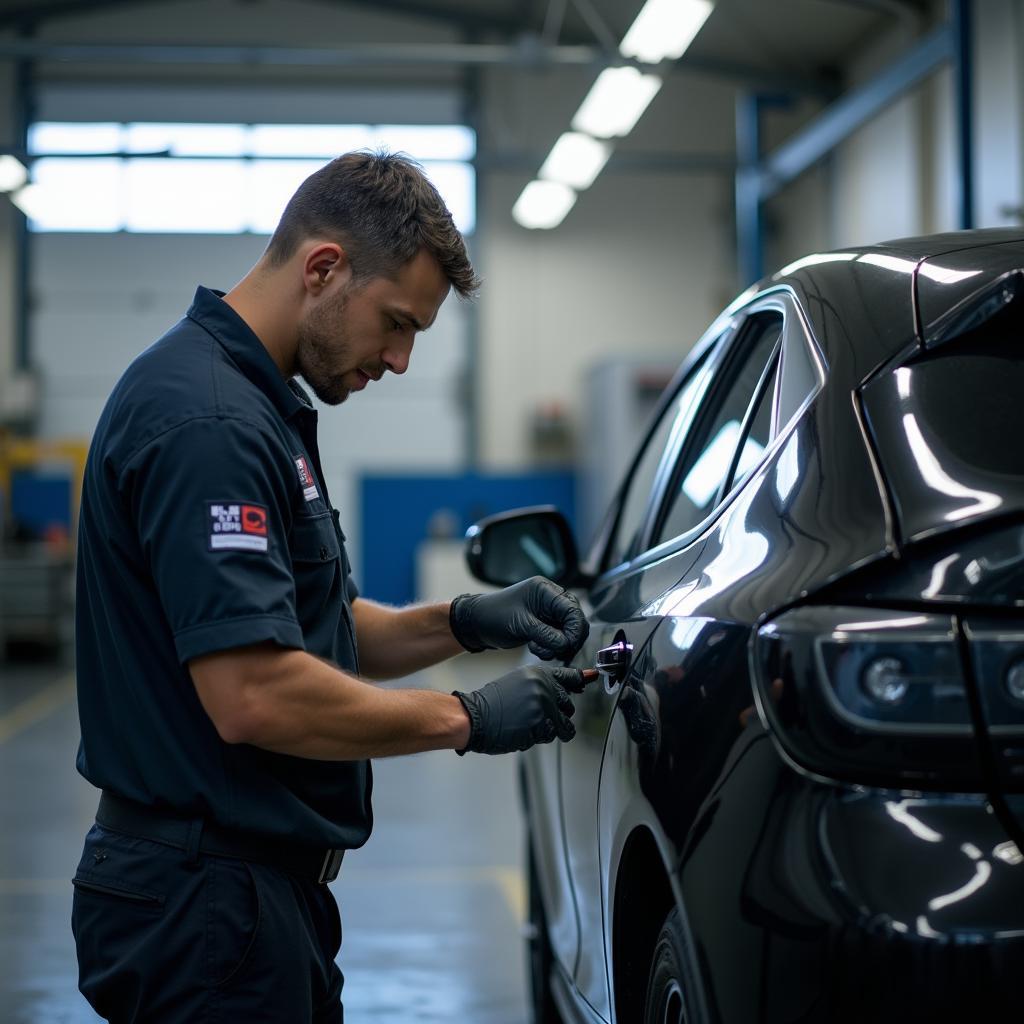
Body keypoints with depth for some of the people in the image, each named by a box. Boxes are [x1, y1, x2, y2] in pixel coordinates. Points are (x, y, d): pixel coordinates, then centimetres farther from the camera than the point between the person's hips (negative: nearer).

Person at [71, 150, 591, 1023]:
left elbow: (317, 633, 18)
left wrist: (464, 623, 2)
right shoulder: (207, 419, -21)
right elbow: (254, 695, -28)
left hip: (266, 887, 10)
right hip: (205, 906, -10)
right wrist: (466, 719, -16)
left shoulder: (256, 404, 12)